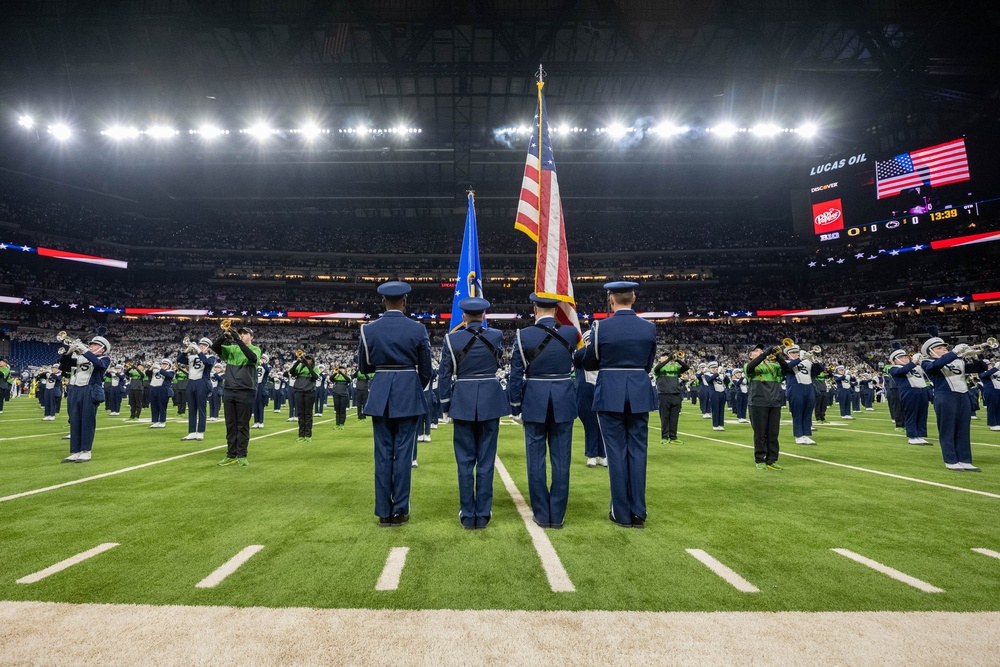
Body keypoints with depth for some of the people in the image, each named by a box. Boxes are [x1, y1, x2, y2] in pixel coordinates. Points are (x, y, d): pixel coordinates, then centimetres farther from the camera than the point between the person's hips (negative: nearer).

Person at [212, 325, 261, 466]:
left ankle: (242, 456, 6)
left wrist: (238, 340, -25)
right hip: (228, 391, 4)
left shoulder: (255, 349, 3)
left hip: (245, 392, -4)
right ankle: (231, 455, 13)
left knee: (243, 425, 0)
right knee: (230, 425, 8)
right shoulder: (231, 348, 14)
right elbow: (215, 347, 1)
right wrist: (225, 335, -17)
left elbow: (253, 357, -20)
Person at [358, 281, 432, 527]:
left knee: (383, 453, 8)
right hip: (408, 395, -1)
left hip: (380, 396, 2)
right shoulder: (417, 329, -6)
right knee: (403, 453, 5)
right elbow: (425, 369, 0)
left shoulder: (369, 329, -1)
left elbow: (363, 367, 7)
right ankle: (399, 511, 11)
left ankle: (384, 512, 14)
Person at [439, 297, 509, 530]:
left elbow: (444, 376, -2)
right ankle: (483, 514, 12)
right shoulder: (496, 336, -1)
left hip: (463, 402, -1)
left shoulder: (451, 339, -4)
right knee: (486, 460, 7)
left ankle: (468, 515, 13)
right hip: (490, 401, 1)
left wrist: (446, 408, 8)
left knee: (465, 461, 8)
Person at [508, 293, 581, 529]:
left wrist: (515, 408, 3)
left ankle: (542, 514, 14)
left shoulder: (523, 336, -8)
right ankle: (557, 514, 14)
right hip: (564, 401, 2)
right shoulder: (570, 332, -3)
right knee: (561, 458, 7)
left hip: (534, 401, -1)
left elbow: (516, 376, -6)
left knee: (536, 459, 7)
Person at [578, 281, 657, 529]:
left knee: (616, 452, 4)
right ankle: (638, 512, 13)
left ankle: (622, 513, 11)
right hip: (639, 392, 3)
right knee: (637, 451, 9)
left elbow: (588, 363, 2)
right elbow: (648, 364, 11)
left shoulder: (601, 327, -8)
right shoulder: (649, 327, 1)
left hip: (610, 393, -2)